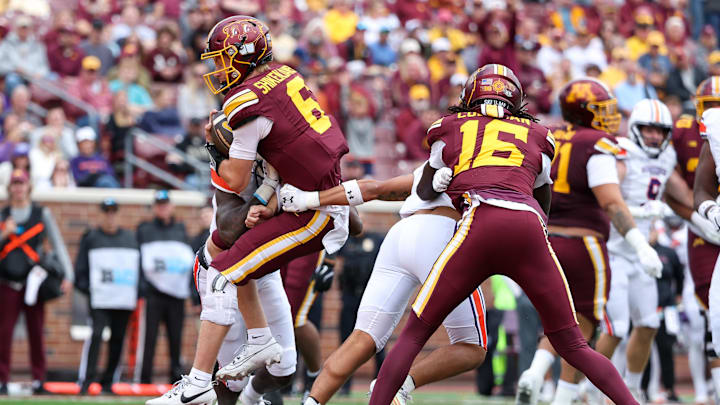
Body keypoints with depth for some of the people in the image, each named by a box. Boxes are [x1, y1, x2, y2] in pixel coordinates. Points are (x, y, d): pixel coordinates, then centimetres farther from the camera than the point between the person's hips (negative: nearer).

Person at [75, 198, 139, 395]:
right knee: (96, 335, -18)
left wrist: (138, 292, 6)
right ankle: (85, 380, -18)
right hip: (99, 300, -3)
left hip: (124, 300, 3)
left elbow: (139, 267, 18)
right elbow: (80, 268, 6)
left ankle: (108, 382, 11)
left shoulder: (130, 238, 16)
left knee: (117, 340, 3)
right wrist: (87, 288, -8)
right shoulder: (91, 238, 8)